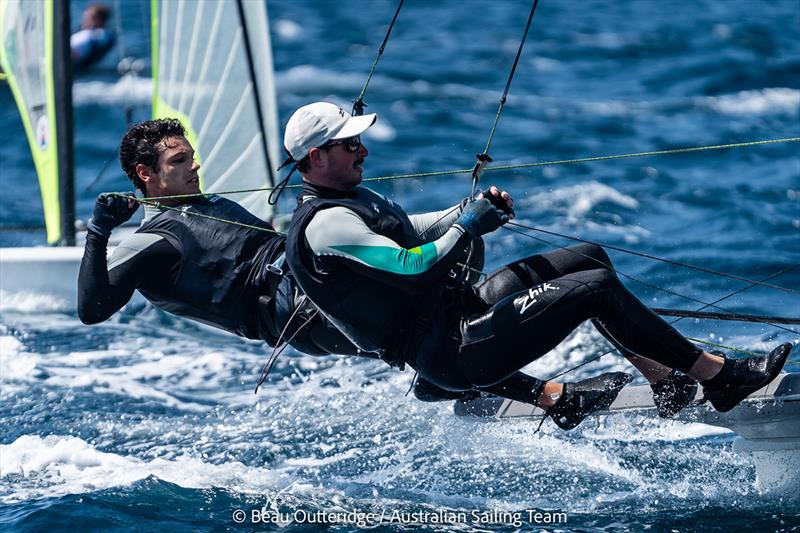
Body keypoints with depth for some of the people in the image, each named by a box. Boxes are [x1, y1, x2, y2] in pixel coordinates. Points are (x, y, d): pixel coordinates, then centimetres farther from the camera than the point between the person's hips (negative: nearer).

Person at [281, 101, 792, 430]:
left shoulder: (353, 199, 14)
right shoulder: (324, 225, -18)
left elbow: (410, 231, 28)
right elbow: (415, 270, -27)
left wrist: (474, 209, 11)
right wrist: (467, 226, -12)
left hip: (460, 306, 11)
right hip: (454, 353, -11)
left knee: (591, 258, 9)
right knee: (598, 287, -15)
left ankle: (667, 381, 7)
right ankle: (720, 376, -7)